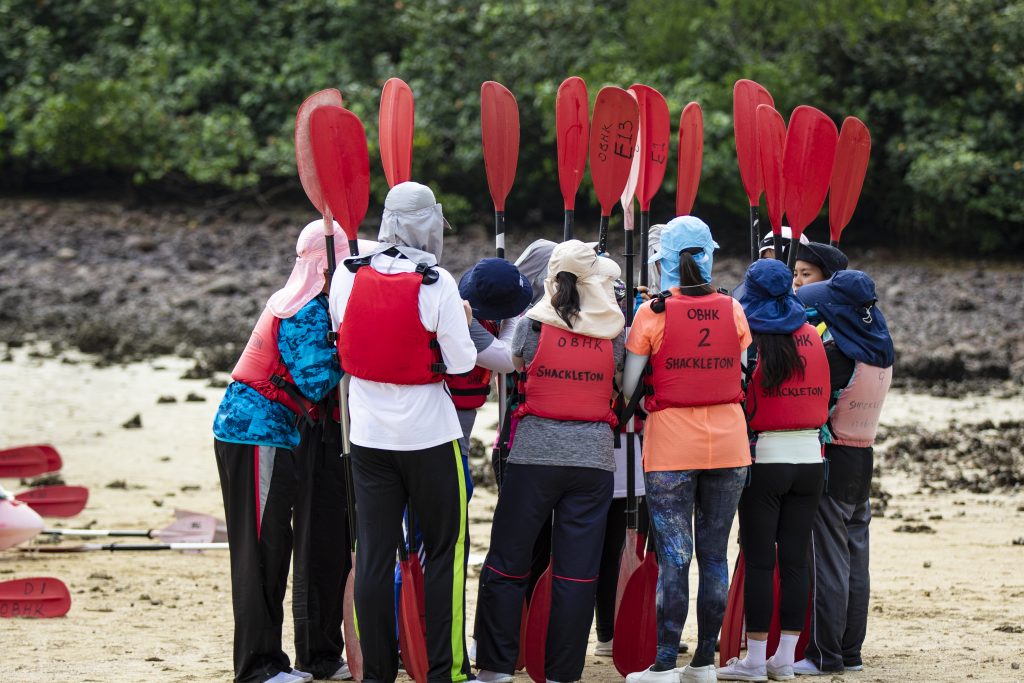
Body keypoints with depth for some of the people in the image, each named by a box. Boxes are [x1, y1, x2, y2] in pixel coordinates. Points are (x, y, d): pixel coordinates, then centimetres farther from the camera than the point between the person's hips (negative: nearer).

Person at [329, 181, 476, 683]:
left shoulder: (347, 275, -3)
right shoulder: (436, 284, -15)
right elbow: (461, 362, -12)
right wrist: (461, 323, 6)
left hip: (368, 434, 4)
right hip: (428, 433, -4)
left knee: (373, 552, 7)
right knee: (446, 548, 7)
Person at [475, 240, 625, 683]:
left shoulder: (533, 323, -3)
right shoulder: (613, 330, 1)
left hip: (535, 453, -1)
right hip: (594, 457, 1)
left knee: (506, 564, 6)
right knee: (576, 572, 4)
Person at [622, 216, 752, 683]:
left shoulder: (653, 314, -7)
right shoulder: (732, 311, 2)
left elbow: (627, 386, -6)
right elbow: (741, 376, 8)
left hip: (671, 446, -3)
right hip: (728, 444, 3)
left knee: (673, 559, -2)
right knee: (714, 555, 10)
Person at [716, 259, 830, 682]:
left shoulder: (747, 337, -8)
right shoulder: (813, 337, 6)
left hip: (764, 458, -4)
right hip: (810, 457, 4)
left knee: (758, 561, -1)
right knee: (795, 559, 7)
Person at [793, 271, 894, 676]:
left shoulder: (834, 349, -18)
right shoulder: (881, 350, 5)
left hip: (832, 460, -7)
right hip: (864, 459, 7)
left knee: (827, 560, -4)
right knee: (855, 558, 11)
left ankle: (825, 655, -2)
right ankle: (851, 651, 16)